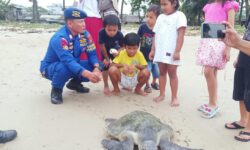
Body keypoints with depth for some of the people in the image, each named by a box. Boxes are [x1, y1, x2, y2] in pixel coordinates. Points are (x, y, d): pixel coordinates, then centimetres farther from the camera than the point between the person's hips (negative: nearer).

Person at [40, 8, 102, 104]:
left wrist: (96, 68, -31)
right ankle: (56, 90, -7)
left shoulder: (84, 34, -13)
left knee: (94, 68, -16)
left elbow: (92, 53, -11)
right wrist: (87, 74, -53)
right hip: (50, 68, -5)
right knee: (64, 68, -40)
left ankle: (75, 83, 13)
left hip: (73, 66, 6)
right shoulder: (59, 38, -32)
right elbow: (68, 61, -42)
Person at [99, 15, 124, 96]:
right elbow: (102, 46, -25)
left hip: (115, 51, 1)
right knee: (106, 66, -4)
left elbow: (122, 46, -18)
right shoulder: (101, 33, -38)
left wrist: (118, 52, -39)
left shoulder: (120, 34, -33)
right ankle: (106, 86, 12)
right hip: (105, 51, -1)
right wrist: (106, 58, -15)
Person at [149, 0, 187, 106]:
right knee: (162, 72, 11)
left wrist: (177, 51, -17)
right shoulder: (160, 17, 15)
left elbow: (181, 35, -11)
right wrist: (153, 50, 11)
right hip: (160, 51, 6)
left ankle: (174, 97, 10)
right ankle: (162, 94, 21)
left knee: (172, 74, 1)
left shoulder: (179, 15, -4)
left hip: (171, 52, -6)